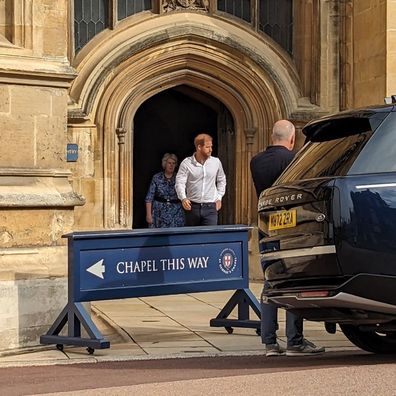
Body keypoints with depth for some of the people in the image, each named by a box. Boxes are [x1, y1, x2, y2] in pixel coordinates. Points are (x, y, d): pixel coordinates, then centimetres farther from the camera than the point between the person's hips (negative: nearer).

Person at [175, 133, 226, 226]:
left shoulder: (216, 162, 5)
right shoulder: (186, 163, -3)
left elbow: (221, 180, 21)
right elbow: (180, 183, -8)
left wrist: (219, 198, 13)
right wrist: (183, 198, -25)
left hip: (210, 207, 1)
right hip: (192, 206, -1)